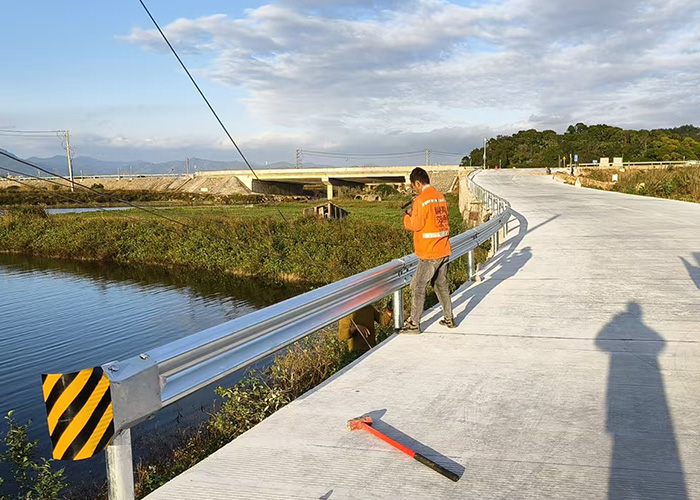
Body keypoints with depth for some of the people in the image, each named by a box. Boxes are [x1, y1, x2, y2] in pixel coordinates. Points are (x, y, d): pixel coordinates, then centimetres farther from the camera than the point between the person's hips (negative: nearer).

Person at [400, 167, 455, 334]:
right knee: (441, 284, 18)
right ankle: (449, 318, 25)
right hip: (444, 250, 8)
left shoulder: (421, 200, -15)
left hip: (429, 253, -8)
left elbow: (416, 225, -15)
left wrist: (407, 216, 4)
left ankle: (414, 324, 3)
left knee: (418, 287, -1)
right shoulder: (440, 197, 10)